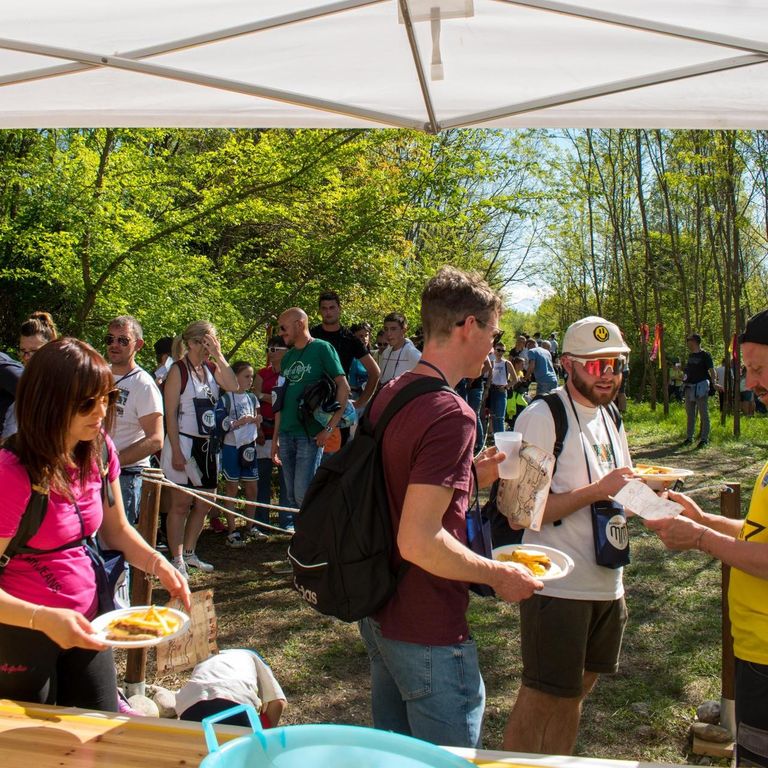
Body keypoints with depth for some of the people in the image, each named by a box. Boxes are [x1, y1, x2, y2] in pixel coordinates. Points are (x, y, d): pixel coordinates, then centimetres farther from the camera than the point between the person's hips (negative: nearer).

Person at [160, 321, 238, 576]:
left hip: (207, 444, 7)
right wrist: (176, 451, -18)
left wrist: (219, 356, -12)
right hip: (184, 442, -7)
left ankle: (189, 553, 27)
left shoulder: (211, 369, 9)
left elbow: (233, 386, -10)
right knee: (181, 503, -2)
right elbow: (170, 414, -13)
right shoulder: (178, 370, -9)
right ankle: (177, 560, 8)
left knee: (205, 502, 13)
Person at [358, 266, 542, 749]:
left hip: (378, 617, 9)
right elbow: (418, 542, -29)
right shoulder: (451, 414, -24)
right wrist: (498, 575, -15)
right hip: (429, 636, -9)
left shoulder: (389, 396, 5)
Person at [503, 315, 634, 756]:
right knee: (540, 699, 2)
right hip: (558, 587, -8)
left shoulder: (610, 417, 11)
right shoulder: (542, 417, -15)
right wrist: (597, 491, -26)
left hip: (606, 585, 8)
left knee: (574, 693, 20)